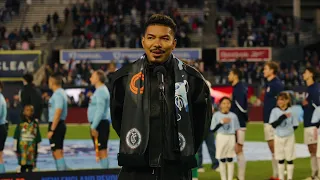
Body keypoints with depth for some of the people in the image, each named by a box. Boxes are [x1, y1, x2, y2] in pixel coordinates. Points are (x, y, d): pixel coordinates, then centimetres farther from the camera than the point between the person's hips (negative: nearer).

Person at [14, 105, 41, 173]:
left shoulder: (35, 124, 6)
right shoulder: (21, 123, 0)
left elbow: (38, 138, 11)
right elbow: (16, 137, 3)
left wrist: (38, 149, 9)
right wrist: (16, 148, 0)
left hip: (32, 147, 2)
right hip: (22, 146, -2)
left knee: (31, 165, 3)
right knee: (23, 165, -2)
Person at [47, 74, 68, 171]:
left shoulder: (58, 94, -16)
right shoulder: (62, 93, 15)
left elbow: (58, 113, -22)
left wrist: (51, 130, -22)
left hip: (56, 125, -10)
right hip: (61, 124, 10)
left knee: (57, 152, -9)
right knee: (58, 152, 15)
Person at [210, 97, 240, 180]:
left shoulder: (233, 116, 5)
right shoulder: (216, 115, -1)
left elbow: (237, 130, 9)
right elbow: (212, 129, -5)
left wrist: (237, 142, 3)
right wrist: (221, 122, -14)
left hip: (231, 138, 1)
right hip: (221, 138, -1)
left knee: (230, 160, 4)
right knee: (222, 160, 2)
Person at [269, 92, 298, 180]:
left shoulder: (291, 111, -6)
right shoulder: (275, 111, -4)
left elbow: (295, 126, -1)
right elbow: (273, 124, -15)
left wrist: (287, 130, -9)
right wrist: (283, 117, -23)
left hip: (289, 137, -1)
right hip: (278, 137, 1)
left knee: (289, 159, 4)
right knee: (280, 159, 9)